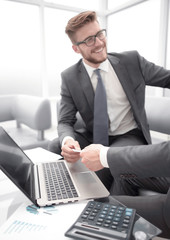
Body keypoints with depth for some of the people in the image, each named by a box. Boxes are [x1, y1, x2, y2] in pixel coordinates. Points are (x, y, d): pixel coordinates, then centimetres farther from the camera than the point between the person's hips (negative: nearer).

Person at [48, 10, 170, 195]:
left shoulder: (132, 61, -6)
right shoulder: (69, 77, -5)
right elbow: (65, 122, -6)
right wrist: (67, 140, -30)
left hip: (129, 136, -1)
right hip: (93, 137, 2)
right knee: (55, 146, -21)